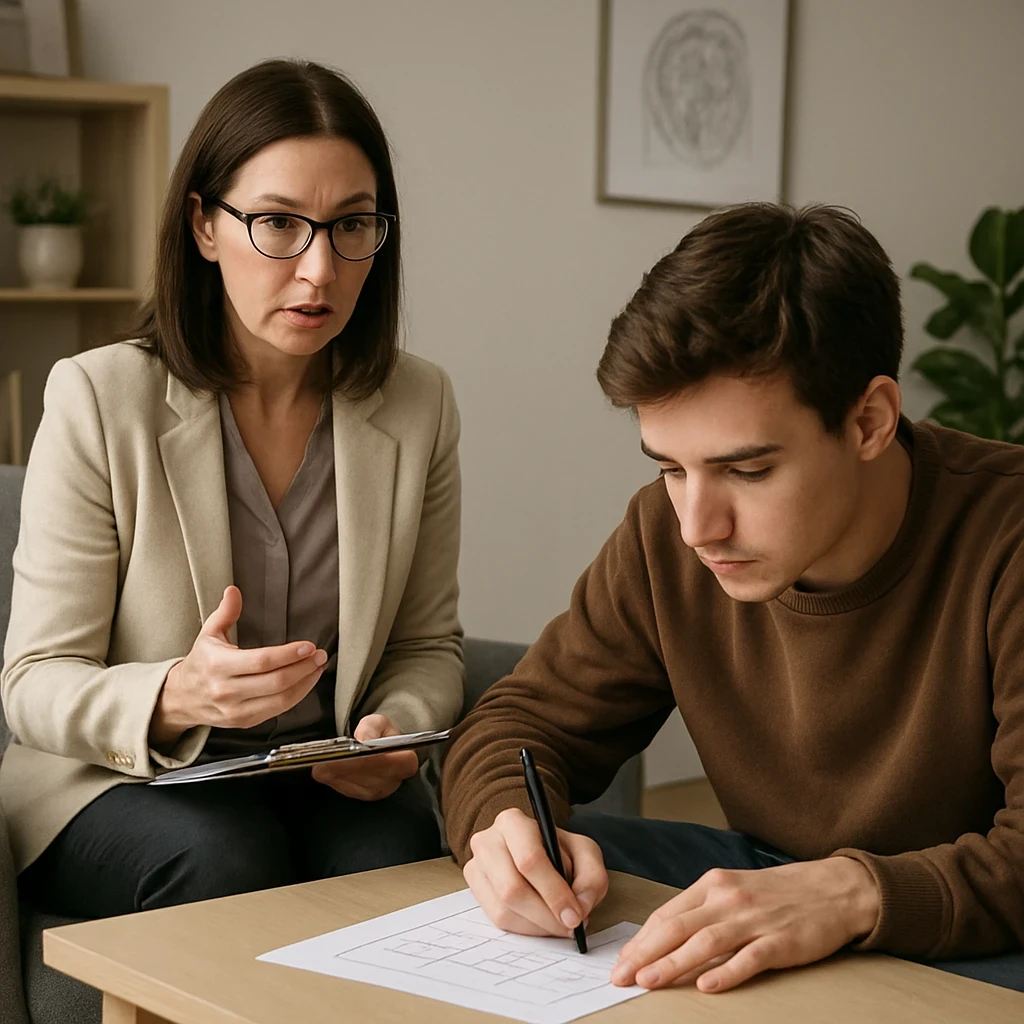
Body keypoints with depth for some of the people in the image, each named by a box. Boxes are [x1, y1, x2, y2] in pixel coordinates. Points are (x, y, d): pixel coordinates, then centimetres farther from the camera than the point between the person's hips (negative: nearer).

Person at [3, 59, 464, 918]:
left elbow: (429, 643, 9)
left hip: (328, 778, 2)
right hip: (124, 779, -2)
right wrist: (174, 697, -33)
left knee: (395, 854, -29)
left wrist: (396, 730, -14)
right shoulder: (100, 398, -12)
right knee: (227, 863, -32)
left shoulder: (419, 405, -1)